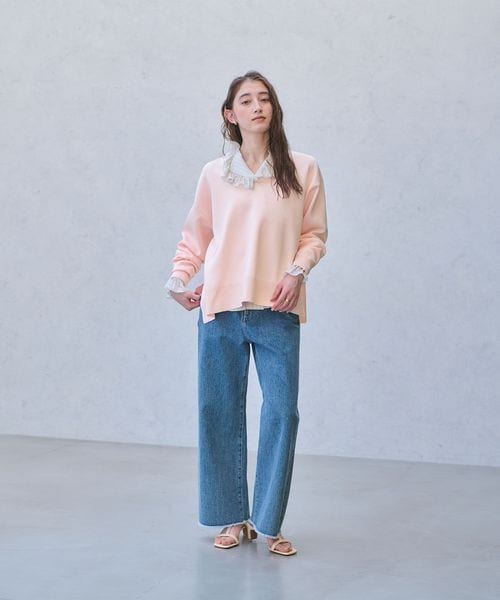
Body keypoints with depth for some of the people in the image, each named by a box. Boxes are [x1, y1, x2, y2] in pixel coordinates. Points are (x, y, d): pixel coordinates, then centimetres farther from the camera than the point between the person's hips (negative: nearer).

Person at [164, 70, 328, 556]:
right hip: (221, 306, 2)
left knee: (282, 410, -2)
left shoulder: (303, 169, 3)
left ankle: (267, 522, 12)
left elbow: (314, 234, 6)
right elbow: (195, 236, 12)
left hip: (277, 309, -1)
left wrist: (297, 270, -10)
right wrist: (179, 278, -1)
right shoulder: (214, 174, 6)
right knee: (220, 410, 6)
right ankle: (233, 518, 21)